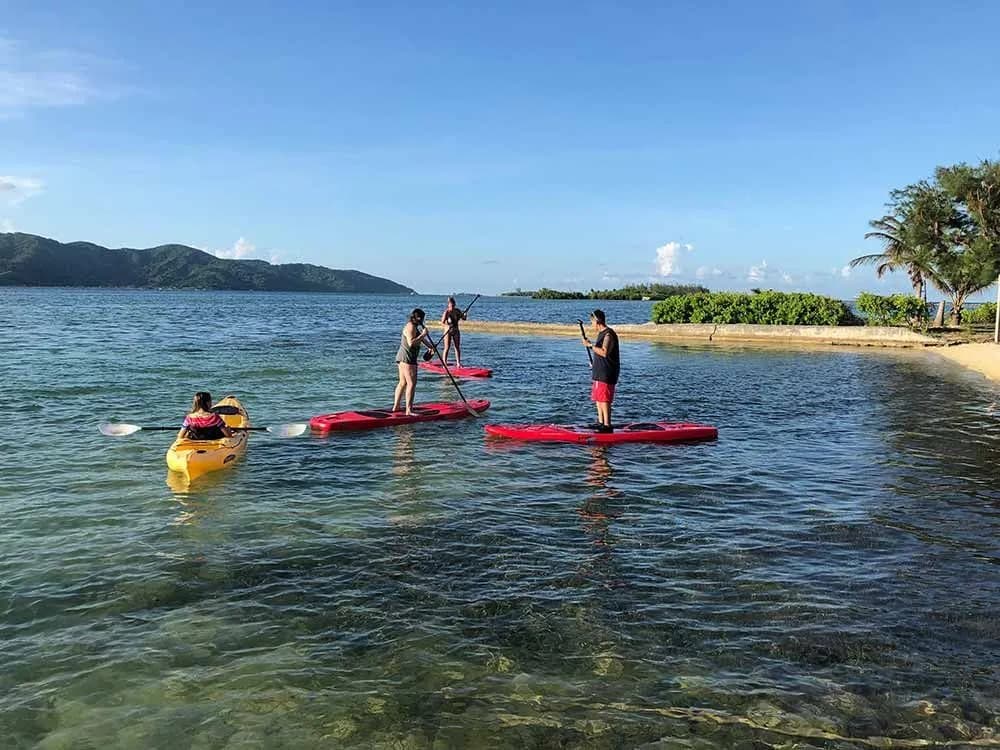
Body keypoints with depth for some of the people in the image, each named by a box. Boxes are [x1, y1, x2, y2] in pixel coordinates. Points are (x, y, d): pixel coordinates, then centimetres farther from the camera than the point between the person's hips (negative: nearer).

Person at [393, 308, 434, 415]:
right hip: (407, 358, -11)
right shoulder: (411, 327, -15)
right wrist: (423, 335, -21)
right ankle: (409, 410, -16)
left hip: (402, 358, 11)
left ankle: (396, 406, 21)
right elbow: (411, 343, -26)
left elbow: (420, 339, 30)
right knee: (411, 383, -12)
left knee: (403, 382, 16)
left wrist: (430, 346, 34)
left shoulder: (415, 327, 17)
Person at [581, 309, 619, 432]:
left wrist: (590, 345, -21)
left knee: (604, 399, -11)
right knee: (598, 397, 15)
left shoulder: (609, 334, -16)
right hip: (600, 372, 11)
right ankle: (601, 422, 22)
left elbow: (604, 352, -26)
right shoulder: (602, 333, 16)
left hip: (607, 374, -11)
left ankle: (607, 425, -10)